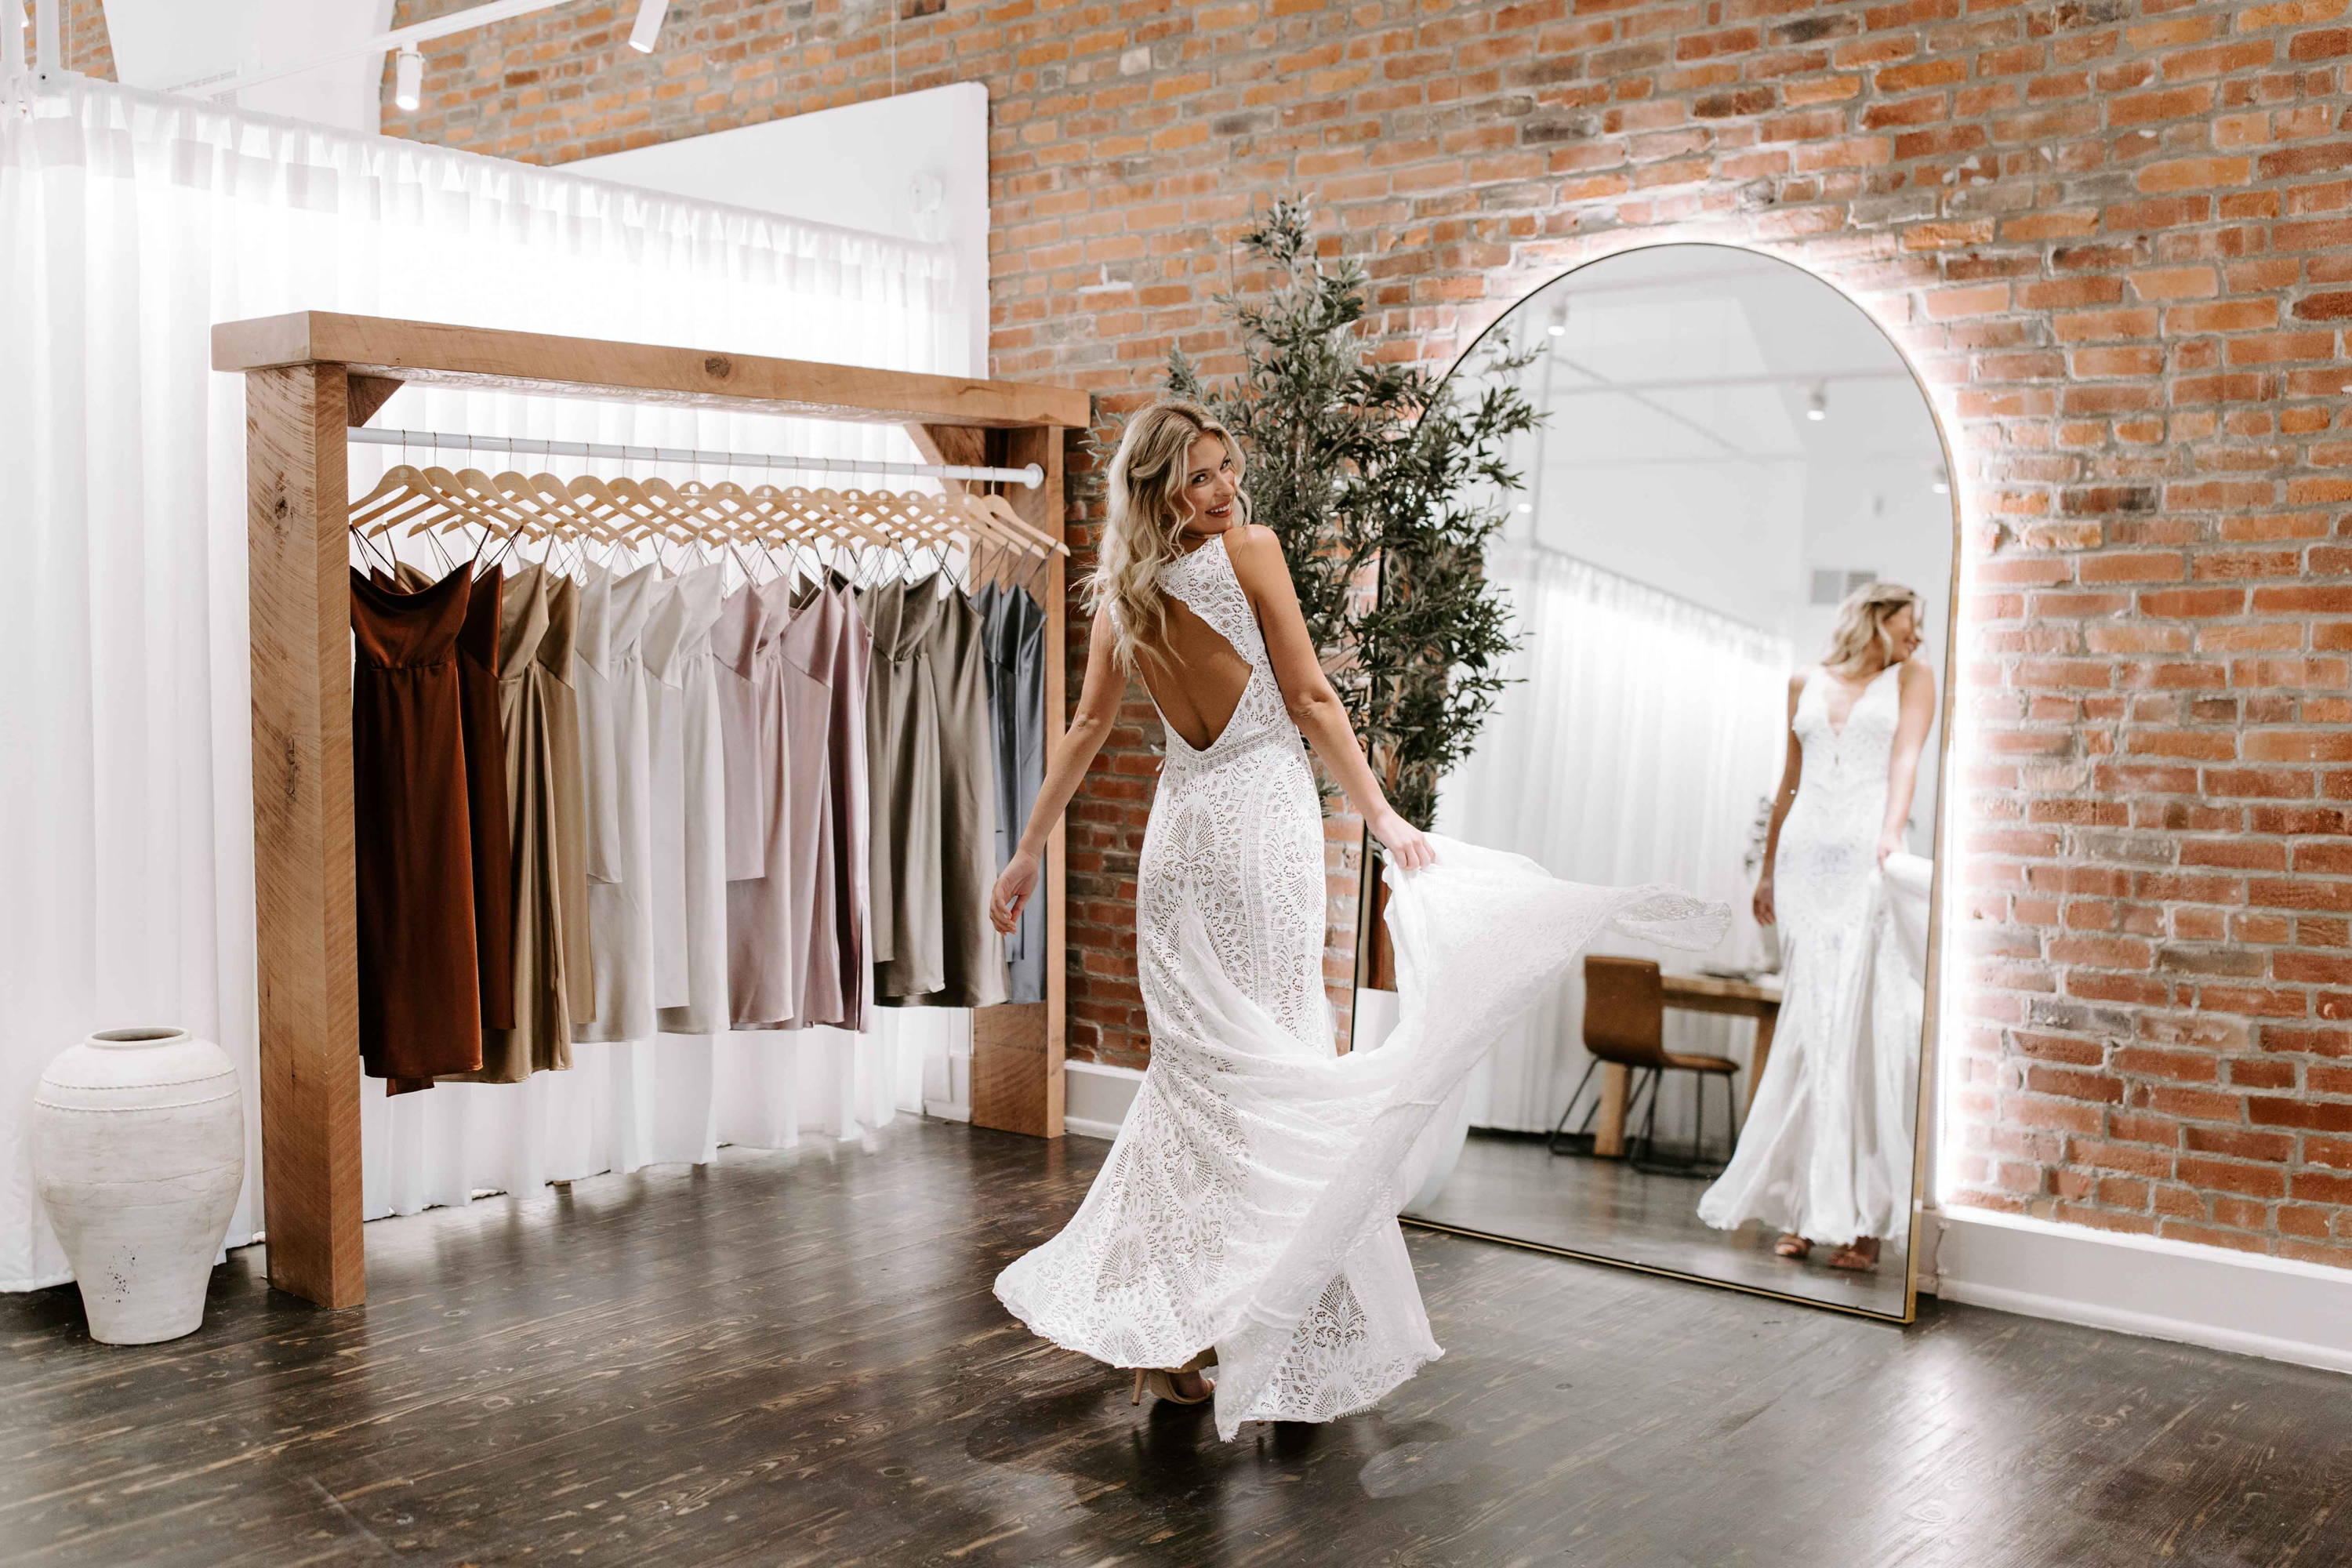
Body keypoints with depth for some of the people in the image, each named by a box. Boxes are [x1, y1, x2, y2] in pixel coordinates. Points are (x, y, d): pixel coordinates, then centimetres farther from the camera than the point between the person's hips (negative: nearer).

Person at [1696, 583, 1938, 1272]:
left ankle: (1859, 1215, -7)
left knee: (1862, 1024, -9)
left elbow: (1906, 758, -3)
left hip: (1868, 859, -2)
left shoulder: (1912, 678, 12)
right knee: (1810, 1026, -2)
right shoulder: (1806, 683, 19)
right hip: (1807, 854, 2)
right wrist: (1769, 867, 21)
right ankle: (1804, 1209, 1)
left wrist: (1892, 833, -20)